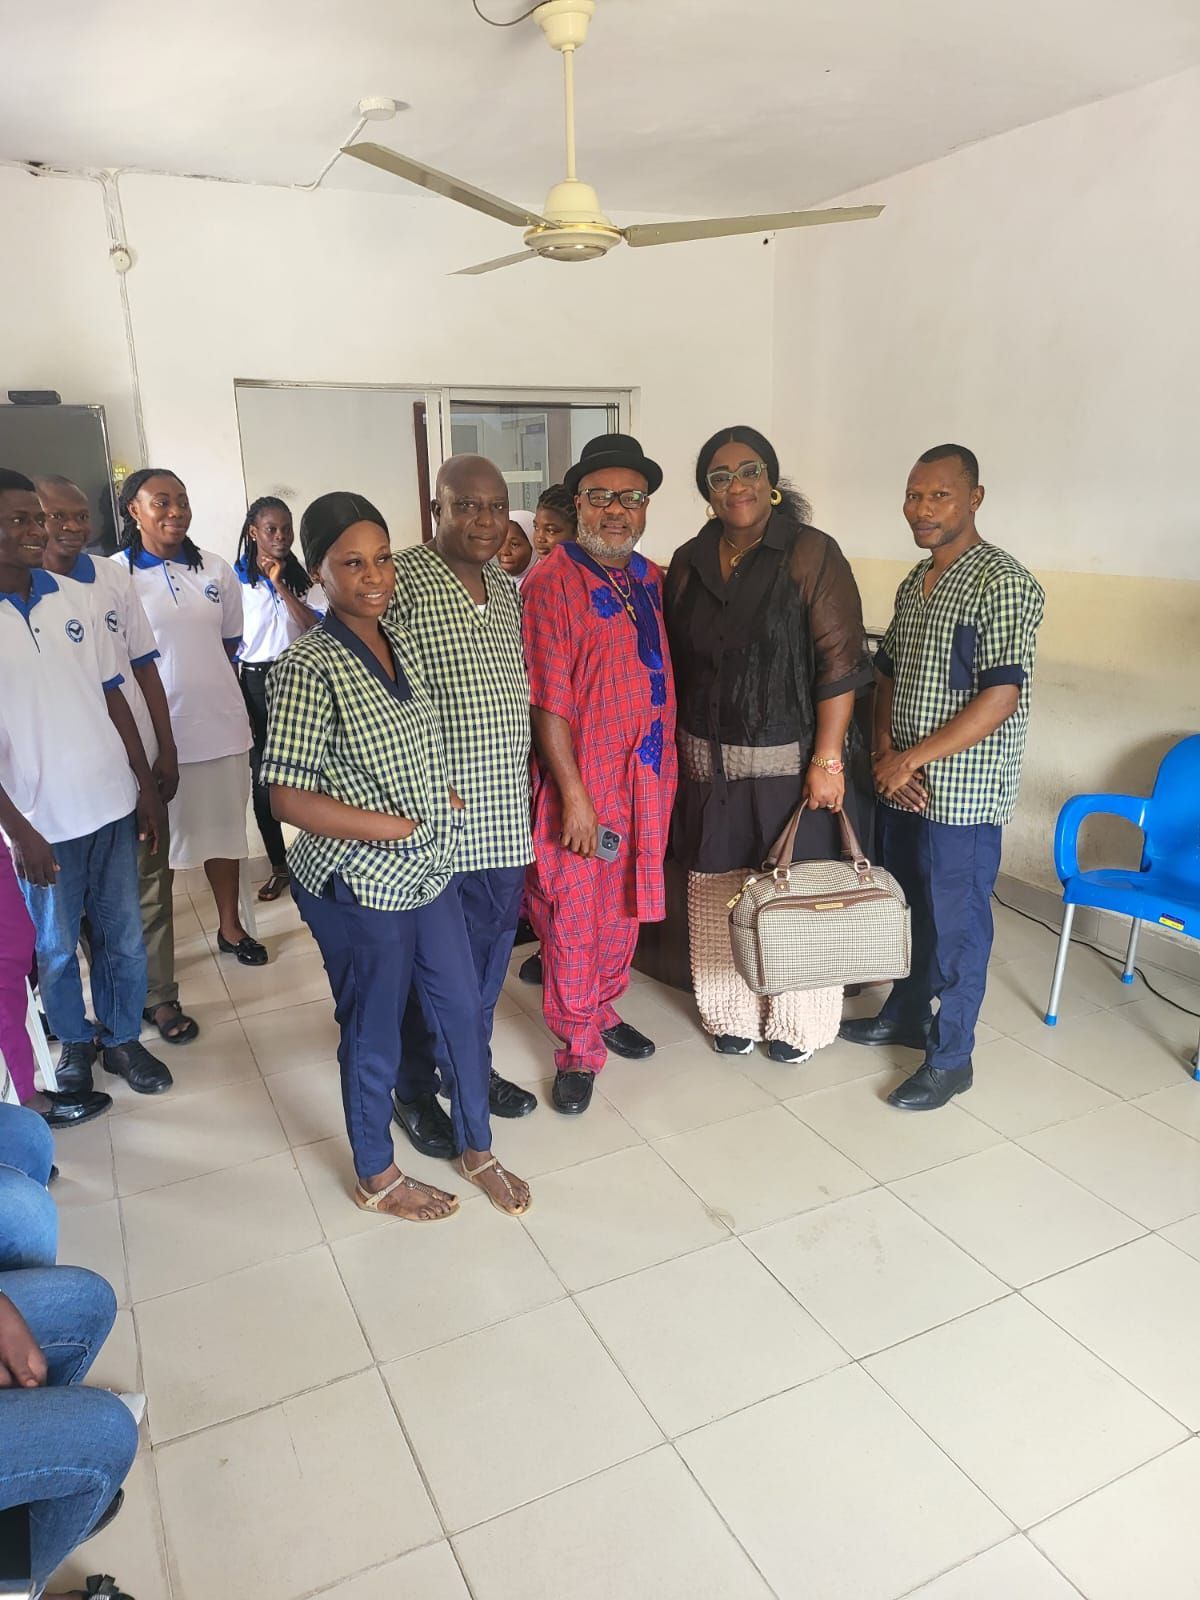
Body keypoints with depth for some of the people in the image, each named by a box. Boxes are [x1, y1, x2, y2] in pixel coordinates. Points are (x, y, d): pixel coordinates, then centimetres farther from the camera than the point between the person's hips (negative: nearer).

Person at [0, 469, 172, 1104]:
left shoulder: (76, 598, 1)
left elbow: (112, 695, 6)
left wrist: (146, 785, 5)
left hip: (111, 805, 3)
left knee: (124, 936, 12)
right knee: (56, 946, 14)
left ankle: (122, 1037, 33)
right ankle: (74, 1044, 36)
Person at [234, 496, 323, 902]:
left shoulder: (302, 577, 4)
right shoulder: (235, 579, 0)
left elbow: (316, 627, -11)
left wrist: (280, 585, -14)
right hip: (255, 681, 0)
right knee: (264, 776, 5)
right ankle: (278, 865, 19)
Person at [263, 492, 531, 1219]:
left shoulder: (401, 641, 3)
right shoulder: (309, 666, -20)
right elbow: (290, 799, -22)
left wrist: (445, 794, 1)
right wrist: (397, 826, -18)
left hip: (428, 872, 7)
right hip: (359, 886, -7)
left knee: (464, 1010, 17)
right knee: (375, 1034, 12)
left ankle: (477, 1148, 40)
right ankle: (378, 1178, 37)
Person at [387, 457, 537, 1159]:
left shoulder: (507, 591, 11)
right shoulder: (401, 582, -12)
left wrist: (525, 775, 16)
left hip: (504, 812, 7)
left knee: (491, 950, 18)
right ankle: (417, 1089, 29)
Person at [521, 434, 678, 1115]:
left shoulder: (654, 582, 8)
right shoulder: (553, 582, -13)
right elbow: (549, 700, -16)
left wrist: (669, 770, 10)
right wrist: (573, 794, -18)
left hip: (648, 777, 6)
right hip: (579, 780, -6)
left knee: (624, 910, 19)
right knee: (573, 918, 5)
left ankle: (603, 1009, 40)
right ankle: (578, 1049, 22)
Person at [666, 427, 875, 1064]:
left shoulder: (811, 554, -8)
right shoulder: (688, 562, 6)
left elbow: (840, 664, -12)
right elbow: (677, 668, 11)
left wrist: (827, 760, -17)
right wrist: (675, 754, 10)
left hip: (790, 763, -4)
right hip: (709, 763, 4)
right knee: (718, 892, 11)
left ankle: (795, 1022, 26)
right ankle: (733, 1012, 31)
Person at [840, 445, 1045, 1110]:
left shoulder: (1002, 581, -14)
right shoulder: (913, 583, 11)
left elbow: (1001, 698, -21)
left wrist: (910, 758, -18)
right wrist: (884, 753, -2)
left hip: (962, 794, -7)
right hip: (902, 786, 8)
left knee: (955, 924, 4)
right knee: (906, 907, 20)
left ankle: (949, 1058, 19)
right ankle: (905, 1014, 39)